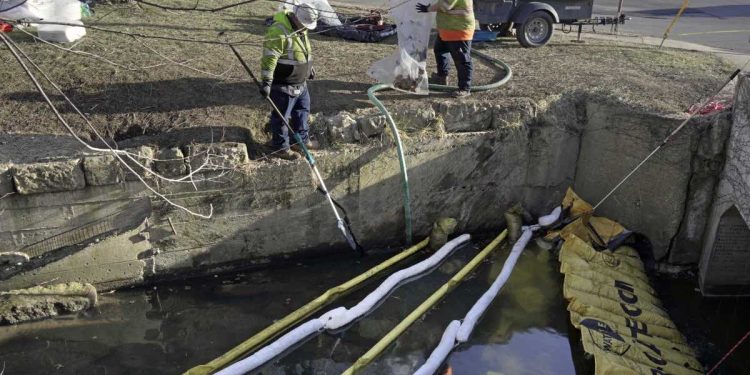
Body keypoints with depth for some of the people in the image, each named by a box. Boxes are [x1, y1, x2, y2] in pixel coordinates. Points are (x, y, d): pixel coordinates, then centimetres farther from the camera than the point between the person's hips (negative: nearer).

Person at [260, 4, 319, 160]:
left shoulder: (300, 29, 6)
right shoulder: (278, 31, -24)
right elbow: (269, 58, -28)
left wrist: (309, 67, 33)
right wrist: (266, 81, -31)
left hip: (300, 84, 10)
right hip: (283, 85, -10)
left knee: (302, 111, 21)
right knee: (281, 117, 3)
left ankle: (301, 141, 36)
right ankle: (280, 148, 16)